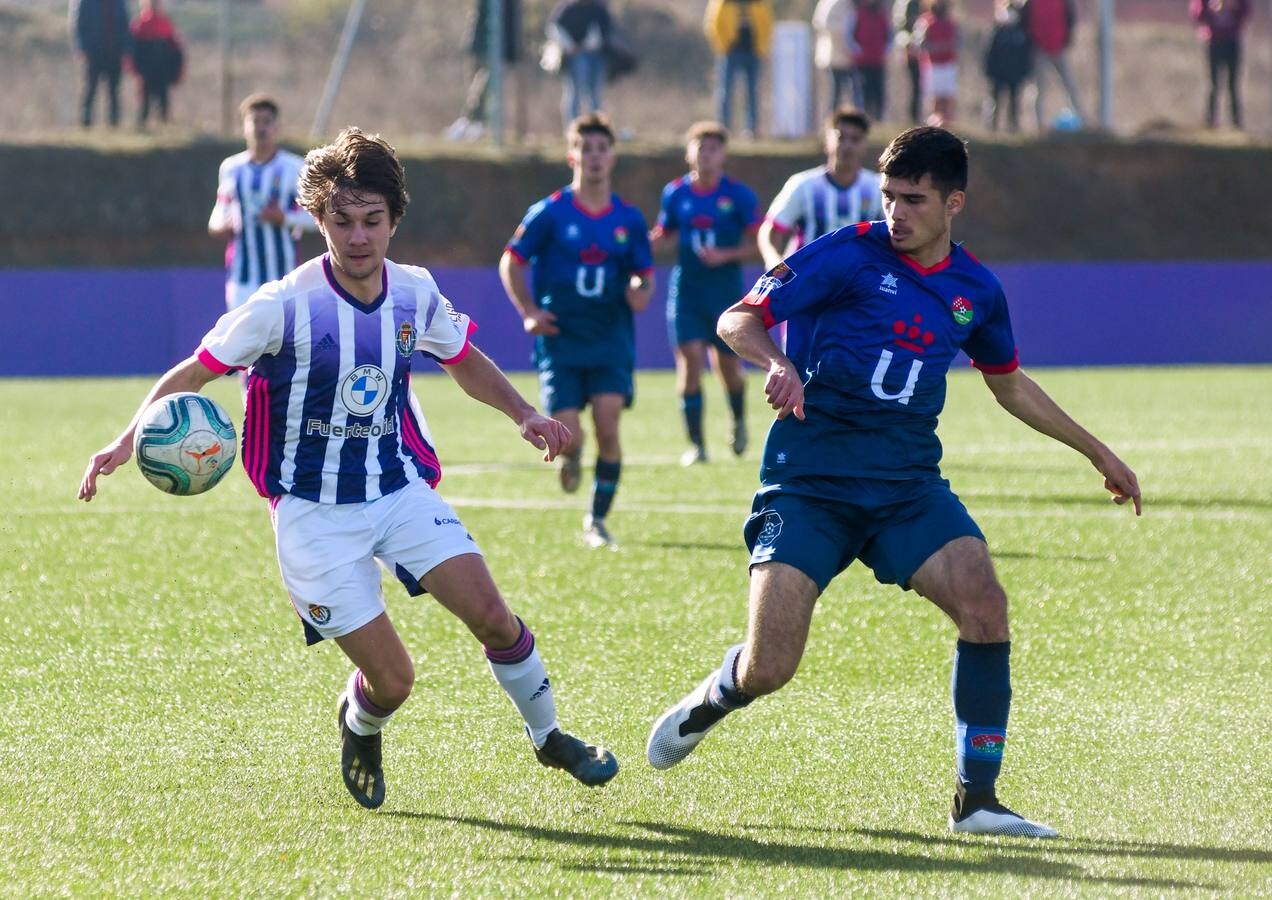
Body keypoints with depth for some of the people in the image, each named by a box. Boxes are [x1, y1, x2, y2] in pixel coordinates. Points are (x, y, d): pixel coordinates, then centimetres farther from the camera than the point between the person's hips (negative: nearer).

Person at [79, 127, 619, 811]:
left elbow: (464, 360, 18)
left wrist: (523, 415, 6)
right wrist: (127, 441, -22)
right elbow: (195, 372, -9)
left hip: (401, 488, 4)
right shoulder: (284, 306, -17)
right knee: (391, 681, -8)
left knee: (491, 616, -10)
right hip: (315, 512, -4)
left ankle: (549, 738, 17)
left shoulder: (415, 295, -2)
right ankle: (360, 727, 30)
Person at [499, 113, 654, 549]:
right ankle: (570, 459, 31)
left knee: (608, 423, -15)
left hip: (611, 338, 2)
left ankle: (598, 520, 0)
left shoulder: (629, 219, 4)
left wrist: (641, 292, -10)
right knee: (569, 437, -9)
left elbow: (645, 273, 14)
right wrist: (529, 312, -9)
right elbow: (511, 263, 4)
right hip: (561, 339, -2)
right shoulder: (550, 213, -3)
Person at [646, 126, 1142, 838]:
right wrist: (779, 364, -28)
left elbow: (1010, 383, 27)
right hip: (810, 478, -4)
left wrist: (1099, 453, 31)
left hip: (909, 483, 4)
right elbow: (738, 320, -6)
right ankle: (706, 705, 27)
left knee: (984, 603, -22)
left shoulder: (977, 290, 10)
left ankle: (977, 799, -10)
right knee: (765, 672, -12)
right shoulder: (849, 254, -5)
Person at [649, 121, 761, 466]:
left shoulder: (739, 195, -4)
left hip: (726, 291, -1)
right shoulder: (675, 194, 3)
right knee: (689, 359, -11)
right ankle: (696, 444, -5)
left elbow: (757, 244, -3)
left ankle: (738, 421, 38)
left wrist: (726, 255, -19)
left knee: (728, 365, 5)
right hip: (686, 291, 1)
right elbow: (662, 235, 15)